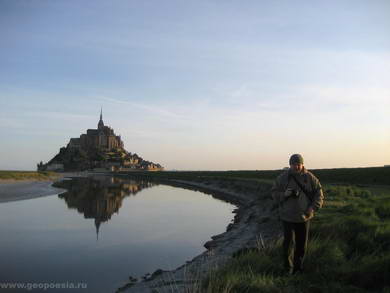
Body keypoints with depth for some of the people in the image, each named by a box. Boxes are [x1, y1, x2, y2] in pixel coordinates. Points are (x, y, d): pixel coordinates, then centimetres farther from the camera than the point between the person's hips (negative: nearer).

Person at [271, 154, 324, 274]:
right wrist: (284, 194, -21)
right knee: (289, 242, -5)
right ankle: (288, 268, 12)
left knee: (302, 243, 11)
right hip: (288, 216, -2)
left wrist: (313, 207, -12)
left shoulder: (309, 177, -2)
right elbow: (275, 193, 0)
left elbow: (318, 193, 2)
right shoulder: (283, 177, -5)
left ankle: (298, 266, 29)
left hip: (304, 216, 2)